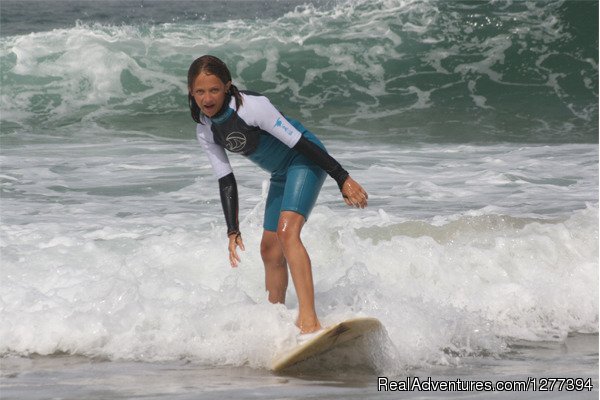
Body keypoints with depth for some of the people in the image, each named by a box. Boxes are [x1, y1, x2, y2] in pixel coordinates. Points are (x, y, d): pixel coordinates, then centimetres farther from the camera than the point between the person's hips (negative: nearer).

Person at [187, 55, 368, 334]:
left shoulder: (252, 106, -27)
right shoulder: (205, 132, -5)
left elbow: (300, 142, -25)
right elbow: (226, 181, 0)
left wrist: (343, 179, -23)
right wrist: (233, 231, -6)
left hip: (306, 160, -8)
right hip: (281, 175, 8)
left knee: (287, 231, -27)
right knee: (269, 249, 10)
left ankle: (308, 320, -36)